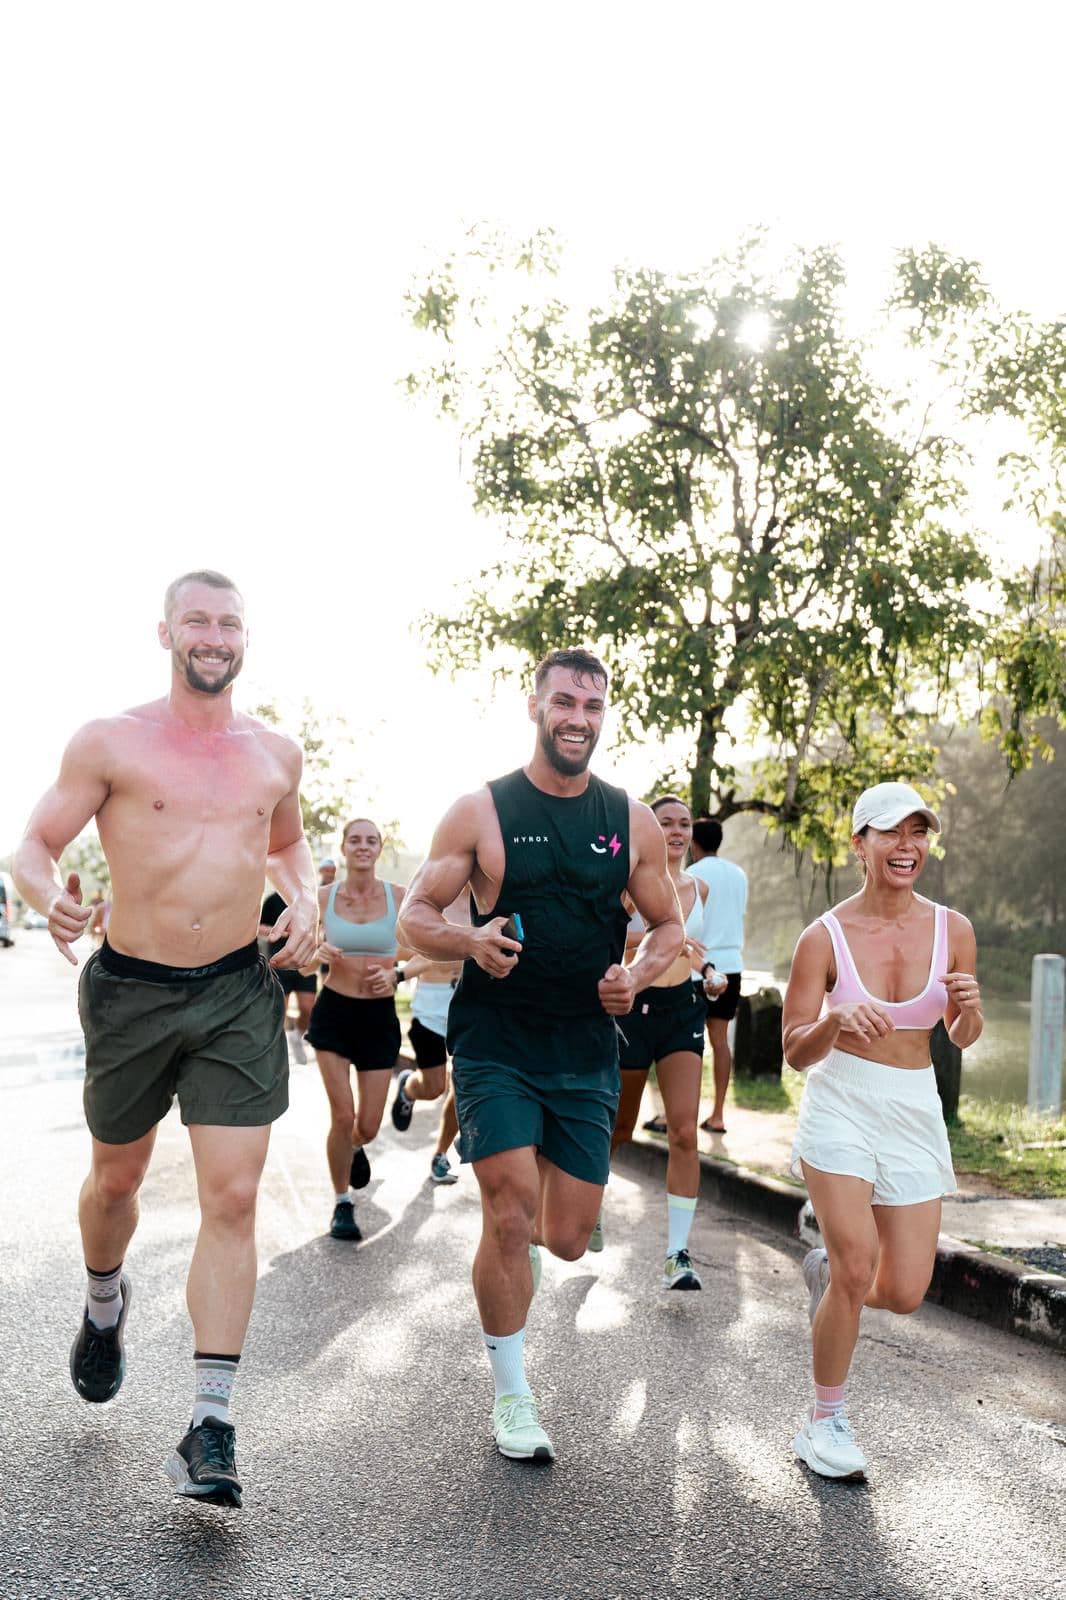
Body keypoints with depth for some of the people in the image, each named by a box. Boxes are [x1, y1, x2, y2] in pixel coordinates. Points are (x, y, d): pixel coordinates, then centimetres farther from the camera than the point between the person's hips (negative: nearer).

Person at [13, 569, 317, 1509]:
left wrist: (304, 902, 5)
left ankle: (211, 1428, -1)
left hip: (238, 996, 1)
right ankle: (105, 1307, 51)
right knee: (116, 1178, 18)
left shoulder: (276, 753, 7)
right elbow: (34, 845, -2)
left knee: (232, 1200, -7)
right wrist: (50, 897, -24)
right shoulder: (110, 743, -4)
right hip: (130, 990, -1)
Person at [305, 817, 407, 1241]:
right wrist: (318, 953, -16)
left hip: (380, 1015, 1)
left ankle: (353, 1147, 44)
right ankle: (342, 1204, 13)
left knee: (367, 1126, 5)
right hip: (334, 1012, -1)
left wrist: (396, 973, -17)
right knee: (342, 1115, -9)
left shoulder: (398, 897, -3)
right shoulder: (324, 896, -2)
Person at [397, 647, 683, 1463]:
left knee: (568, 1239, 6)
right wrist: (469, 940, -22)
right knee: (512, 1209, -11)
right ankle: (512, 1394, 10)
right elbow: (415, 917, 0)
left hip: (588, 1052, 3)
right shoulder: (481, 812, -3)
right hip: (496, 1042, -3)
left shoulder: (632, 821, 6)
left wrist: (637, 974, -8)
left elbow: (669, 926, 14)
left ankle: (515, 1246, 44)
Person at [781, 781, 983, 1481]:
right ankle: (826, 1421, 11)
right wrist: (837, 1020, -25)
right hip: (840, 1106, -3)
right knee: (859, 1267, -13)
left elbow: (963, 1039, 10)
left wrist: (969, 1008, -13)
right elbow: (796, 1051, -5)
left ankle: (827, 1269, 37)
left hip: (916, 1113, 3)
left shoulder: (952, 929, -2)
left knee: (905, 1292, 2)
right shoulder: (825, 936, -9)